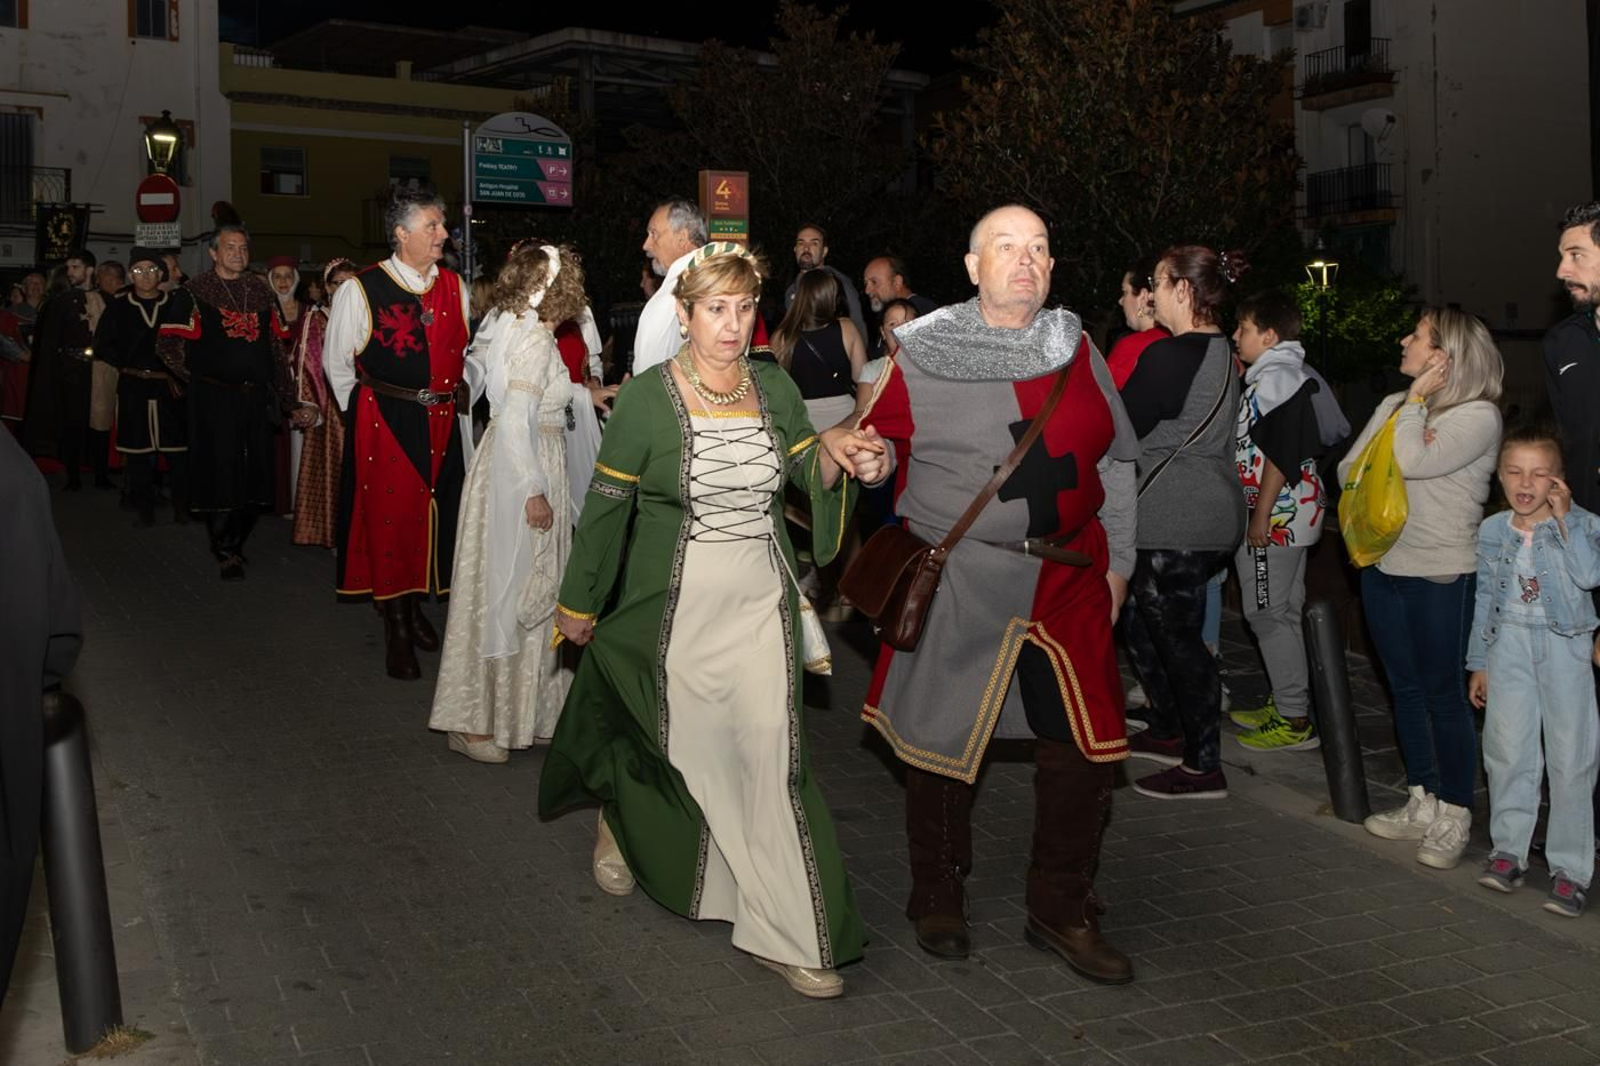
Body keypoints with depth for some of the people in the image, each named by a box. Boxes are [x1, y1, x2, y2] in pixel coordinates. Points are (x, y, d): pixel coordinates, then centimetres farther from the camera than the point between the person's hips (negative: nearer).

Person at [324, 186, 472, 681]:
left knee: (433, 515, 12)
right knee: (389, 516, -1)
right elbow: (336, 364, 1)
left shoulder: (454, 287, 5)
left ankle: (415, 607, 31)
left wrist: (459, 401, 13)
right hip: (383, 421, -4)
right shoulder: (360, 290, -8)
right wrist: (365, 415, 3)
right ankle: (396, 629, 10)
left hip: (442, 423, 5)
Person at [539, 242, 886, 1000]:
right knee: (681, 746, 11)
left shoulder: (775, 388, 3)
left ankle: (786, 934, 6)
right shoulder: (646, 398, -10)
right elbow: (605, 508, -4)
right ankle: (619, 817, 47)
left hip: (762, 602, 3)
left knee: (770, 753, -2)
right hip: (677, 605, -3)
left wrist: (837, 454, -15)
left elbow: (808, 473, 8)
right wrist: (578, 605, 3)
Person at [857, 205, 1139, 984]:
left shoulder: (1076, 350, 9)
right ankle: (937, 897, 30)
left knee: (1085, 743, 4)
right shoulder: (922, 353, -2)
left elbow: (1115, 462, 15)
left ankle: (1060, 910, 23)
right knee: (943, 737, 8)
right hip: (955, 578, -3)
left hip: (1067, 580, 4)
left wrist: (1118, 561, 13)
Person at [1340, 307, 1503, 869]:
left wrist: (1416, 401, -11)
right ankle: (1421, 805, 25)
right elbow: (1348, 472, 4)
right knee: (1406, 689, 14)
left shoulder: (1478, 416, -11)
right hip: (1383, 568, 7)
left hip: (1442, 576, -7)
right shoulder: (1393, 406, 8)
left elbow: (1413, 461, -25)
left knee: (1443, 695, 1)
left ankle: (1453, 817, 12)